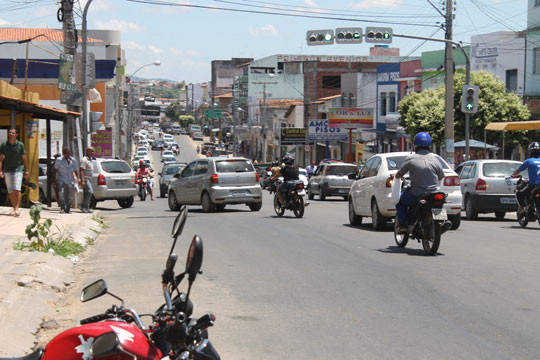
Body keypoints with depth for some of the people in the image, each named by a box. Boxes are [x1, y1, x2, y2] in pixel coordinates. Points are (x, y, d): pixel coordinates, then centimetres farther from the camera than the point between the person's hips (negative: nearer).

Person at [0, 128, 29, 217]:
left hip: (18, 169, -2)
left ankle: (17, 209, -18)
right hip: (7, 170, 2)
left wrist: (26, 171, 4)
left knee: (17, 189, -15)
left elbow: (24, 159, 6)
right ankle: (14, 209, 11)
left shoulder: (20, 145, 1)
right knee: (10, 191, 3)